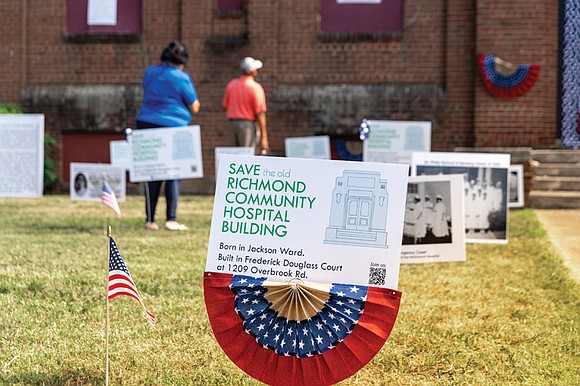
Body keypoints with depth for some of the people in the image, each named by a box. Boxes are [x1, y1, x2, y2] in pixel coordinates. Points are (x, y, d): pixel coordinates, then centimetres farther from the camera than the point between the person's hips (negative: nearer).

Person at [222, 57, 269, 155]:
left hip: (231, 123, 5)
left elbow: (225, 106, 11)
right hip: (247, 124, -5)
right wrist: (264, 137, -11)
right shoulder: (255, 88, -11)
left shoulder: (231, 84, 5)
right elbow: (260, 114, -13)